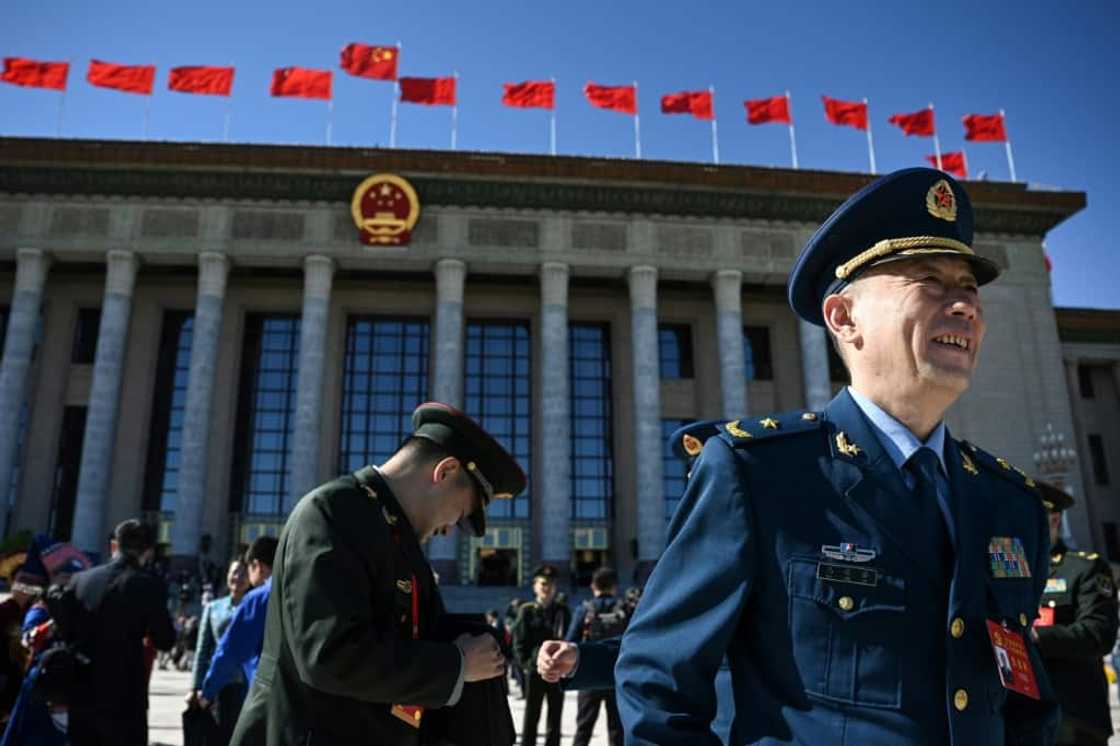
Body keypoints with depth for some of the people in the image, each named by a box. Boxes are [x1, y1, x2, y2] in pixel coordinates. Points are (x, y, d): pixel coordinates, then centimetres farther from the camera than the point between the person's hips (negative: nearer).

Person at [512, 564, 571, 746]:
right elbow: (519, 640, 0)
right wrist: (526, 663, -7)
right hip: (535, 670, -2)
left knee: (555, 719, 8)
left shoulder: (563, 611, 6)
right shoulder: (527, 610, 2)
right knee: (531, 717, 5)